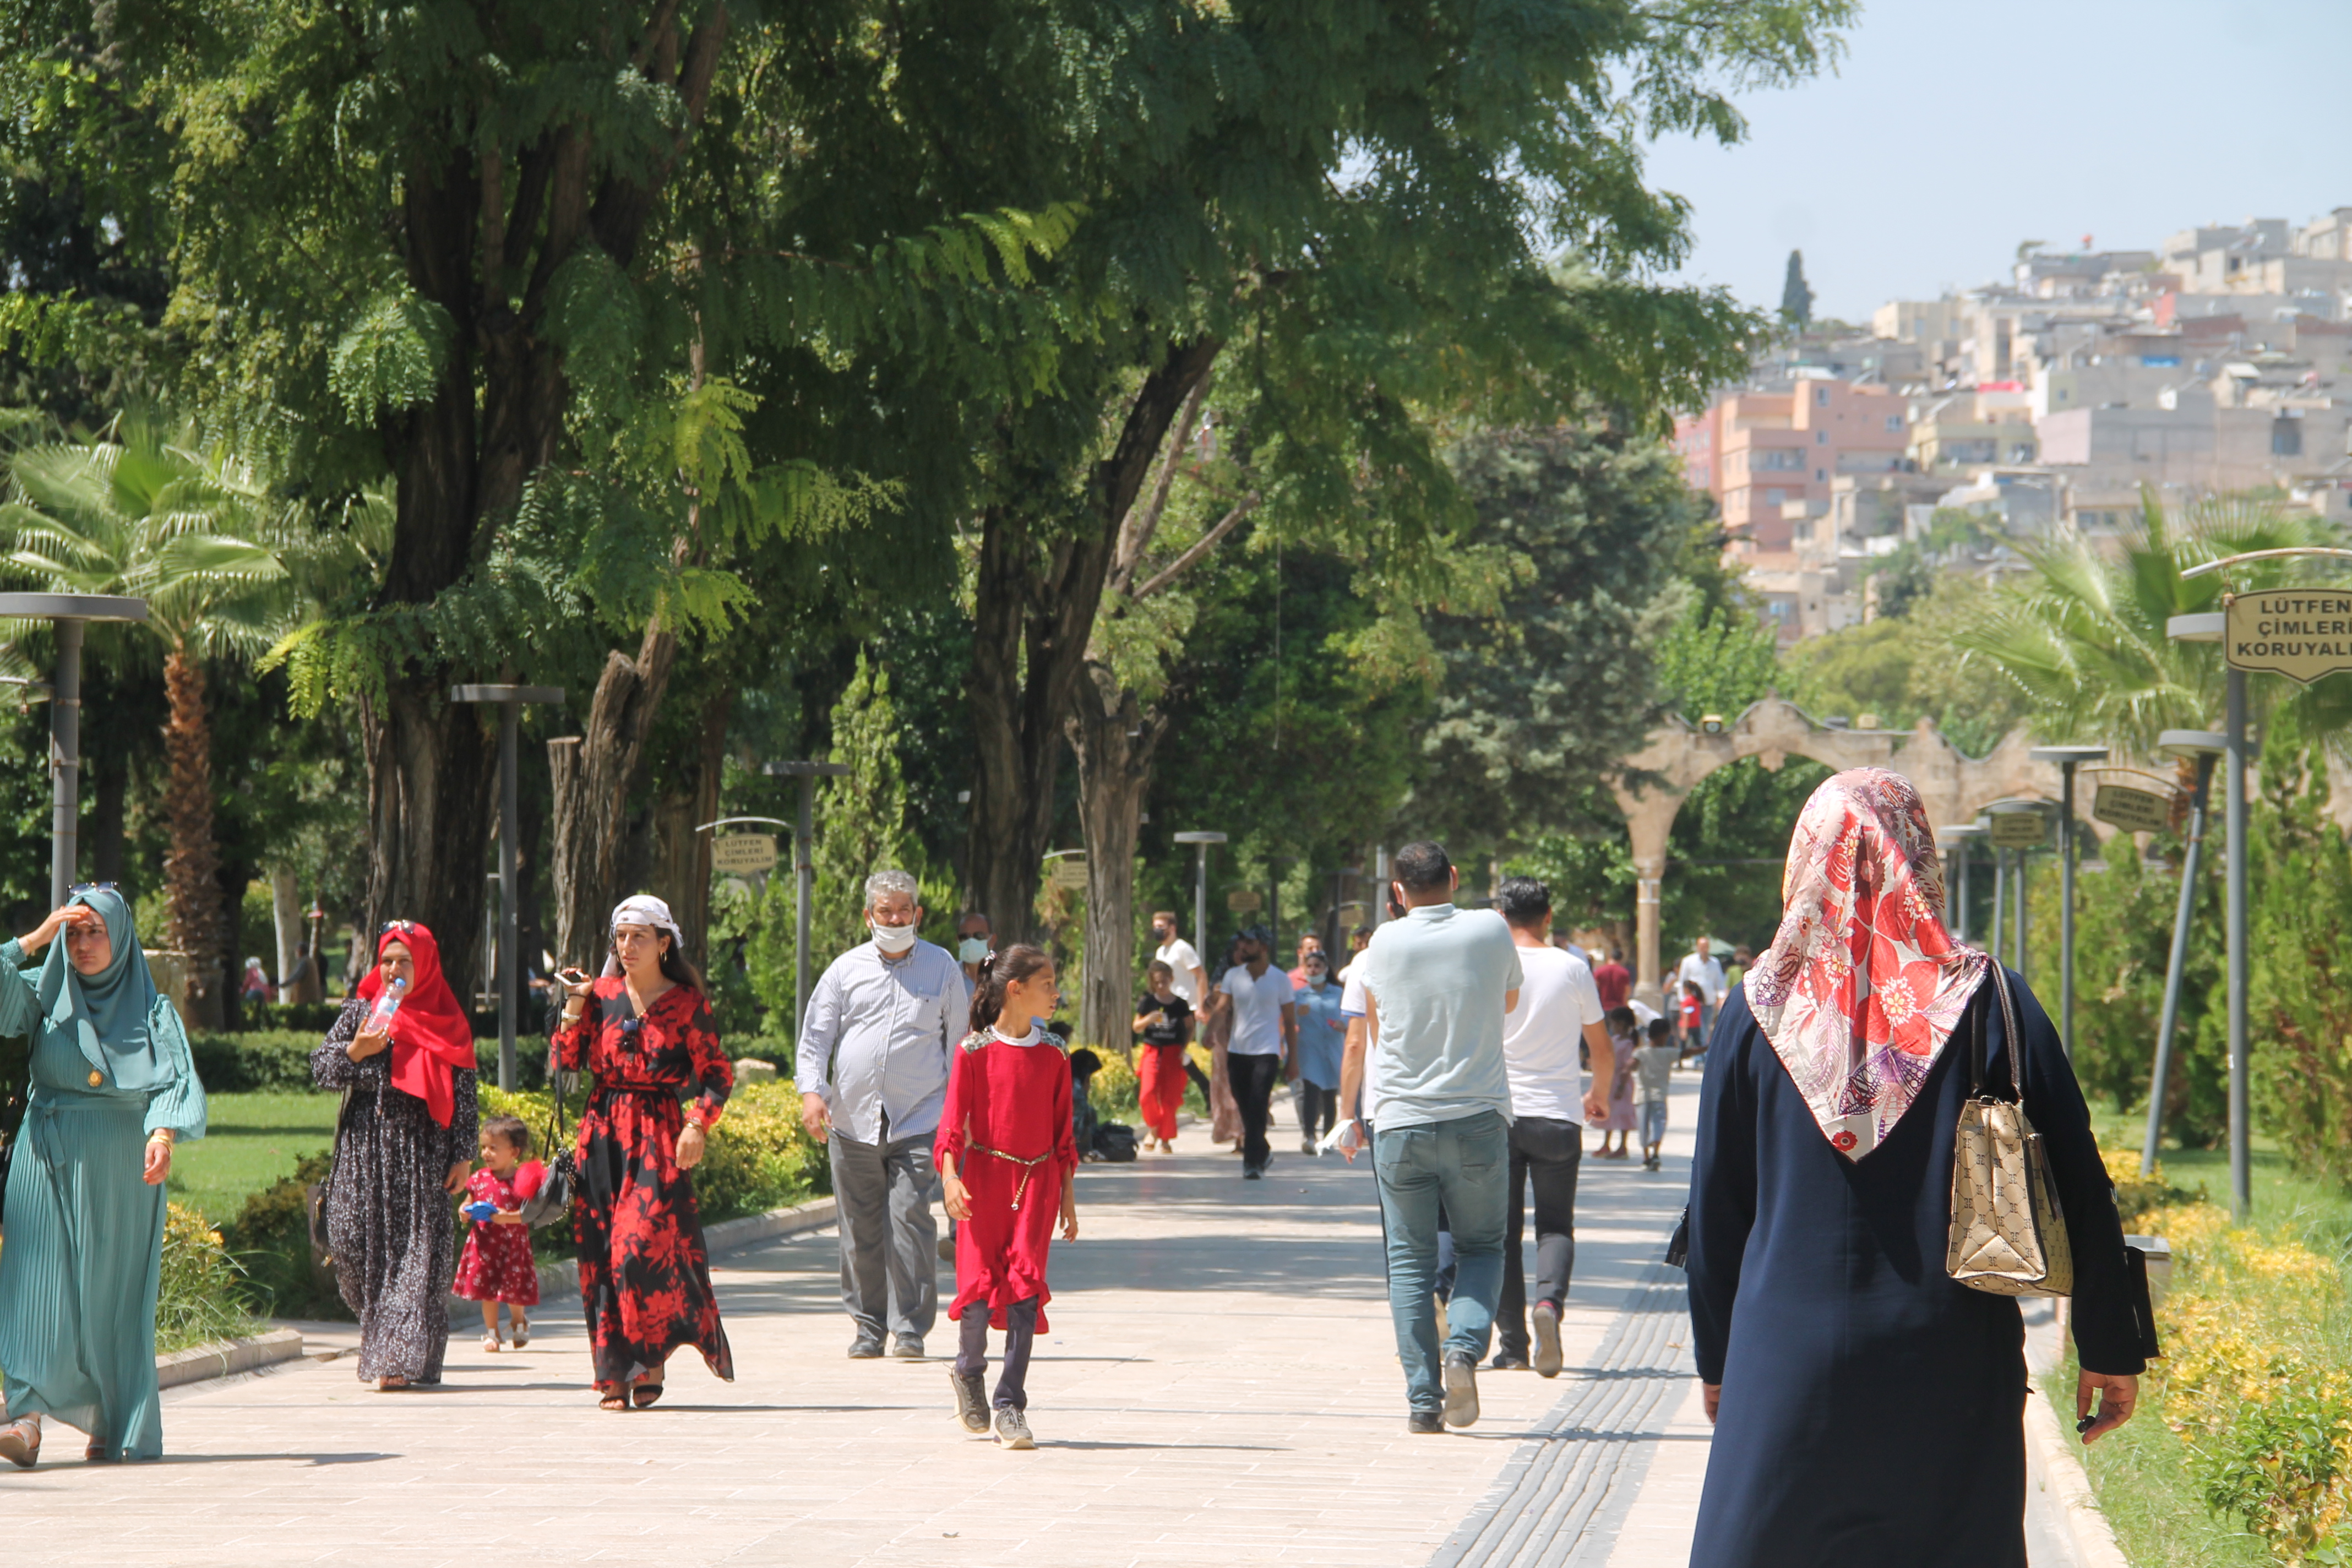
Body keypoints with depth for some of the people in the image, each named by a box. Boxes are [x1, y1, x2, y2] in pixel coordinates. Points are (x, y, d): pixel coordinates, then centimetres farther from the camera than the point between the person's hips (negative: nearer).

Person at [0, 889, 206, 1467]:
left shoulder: (150, 1009, 5)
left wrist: (162, 1135, -26)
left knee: (113, 1293, 3)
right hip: (49, 1160, 0)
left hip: (118, 1167, 0)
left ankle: (113, 1424, 13)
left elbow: (174, 1079, -9)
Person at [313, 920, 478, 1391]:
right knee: (355, 1243, -3)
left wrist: (462, 1156, -3)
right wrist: (356, 1051, -12)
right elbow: (320, 1068, 7)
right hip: (366, 1149, 2)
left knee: (417, 1253, -8)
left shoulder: (447, 1023, 5)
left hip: (422, 1151, -2)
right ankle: (381, 1342, 18)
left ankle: (401, 1357, -9)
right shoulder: (361, 1011, 10)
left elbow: (463, 1092, 3)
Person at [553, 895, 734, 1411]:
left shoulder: (686, 1002, 1)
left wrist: (698, 1125, -12)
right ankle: (615, 1372, 3)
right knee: (601, 1249, -2)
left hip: (659, 1135, -3)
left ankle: (653, 1359, 1)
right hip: (603, 1133, 3)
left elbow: (718, 1075, 1)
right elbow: (565, 1063, 5)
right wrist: (575, 1008, -3)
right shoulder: (602, 995, 9)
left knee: (645, 1245, -15)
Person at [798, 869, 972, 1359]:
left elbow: (959, 1039, 14)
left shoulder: (942, 967, 10)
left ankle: (911, 1328, -8)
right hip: (852, 1121, 2)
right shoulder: (846, 969, 11)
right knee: (861, 1227, 5)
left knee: (910, 1218, -13)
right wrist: (812, 1090, -9)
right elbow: (816, 1035, 7)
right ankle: (868, 1327, 17)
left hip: (918, 1121, -2)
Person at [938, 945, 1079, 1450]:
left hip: (1037, 1180, 2)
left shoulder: (1052, 1054, 7)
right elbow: (953, 1121, -5)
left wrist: (1068, 1196, 12)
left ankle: (1010, 1407, -2)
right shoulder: (974, 1051, -3)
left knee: (1025, 1290, -7)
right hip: (984, 1176, -2)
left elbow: (1063, 1131, 12)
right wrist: (950, 1175, -19)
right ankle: (968, 1371, 24)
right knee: (980, 1286, -6)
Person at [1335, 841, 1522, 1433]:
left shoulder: (1385, 944, 0)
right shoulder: (1490, 931, -1)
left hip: (1401, 1123, 0)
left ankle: (1423, 1398, -1)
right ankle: (1465, 1346, -12)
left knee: (1410, 1261, 5)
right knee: (1481, 1247, 14)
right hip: (1478, 1118, 0)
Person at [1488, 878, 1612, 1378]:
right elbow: (1603, 1050, 10)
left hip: (1498, 1114, 0)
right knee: (1556, 1225, 8)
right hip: (1558, 1115, 0)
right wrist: (1598, 1095, 28)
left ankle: (1512, 1344, 3)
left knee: (1502, 1230, 6)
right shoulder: (1573, 969, 2)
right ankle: (1549, 1300, -20)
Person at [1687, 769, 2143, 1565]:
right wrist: (2109, 1350, 4)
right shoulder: (1988, 1002, -4)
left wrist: (1717, 1357, 15)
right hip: (1954, 1372, 0)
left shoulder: (1760, 1008, -1)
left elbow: (1715, 1202, 5)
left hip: (1789, 1361, 0)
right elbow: (2077, 1188, -4)